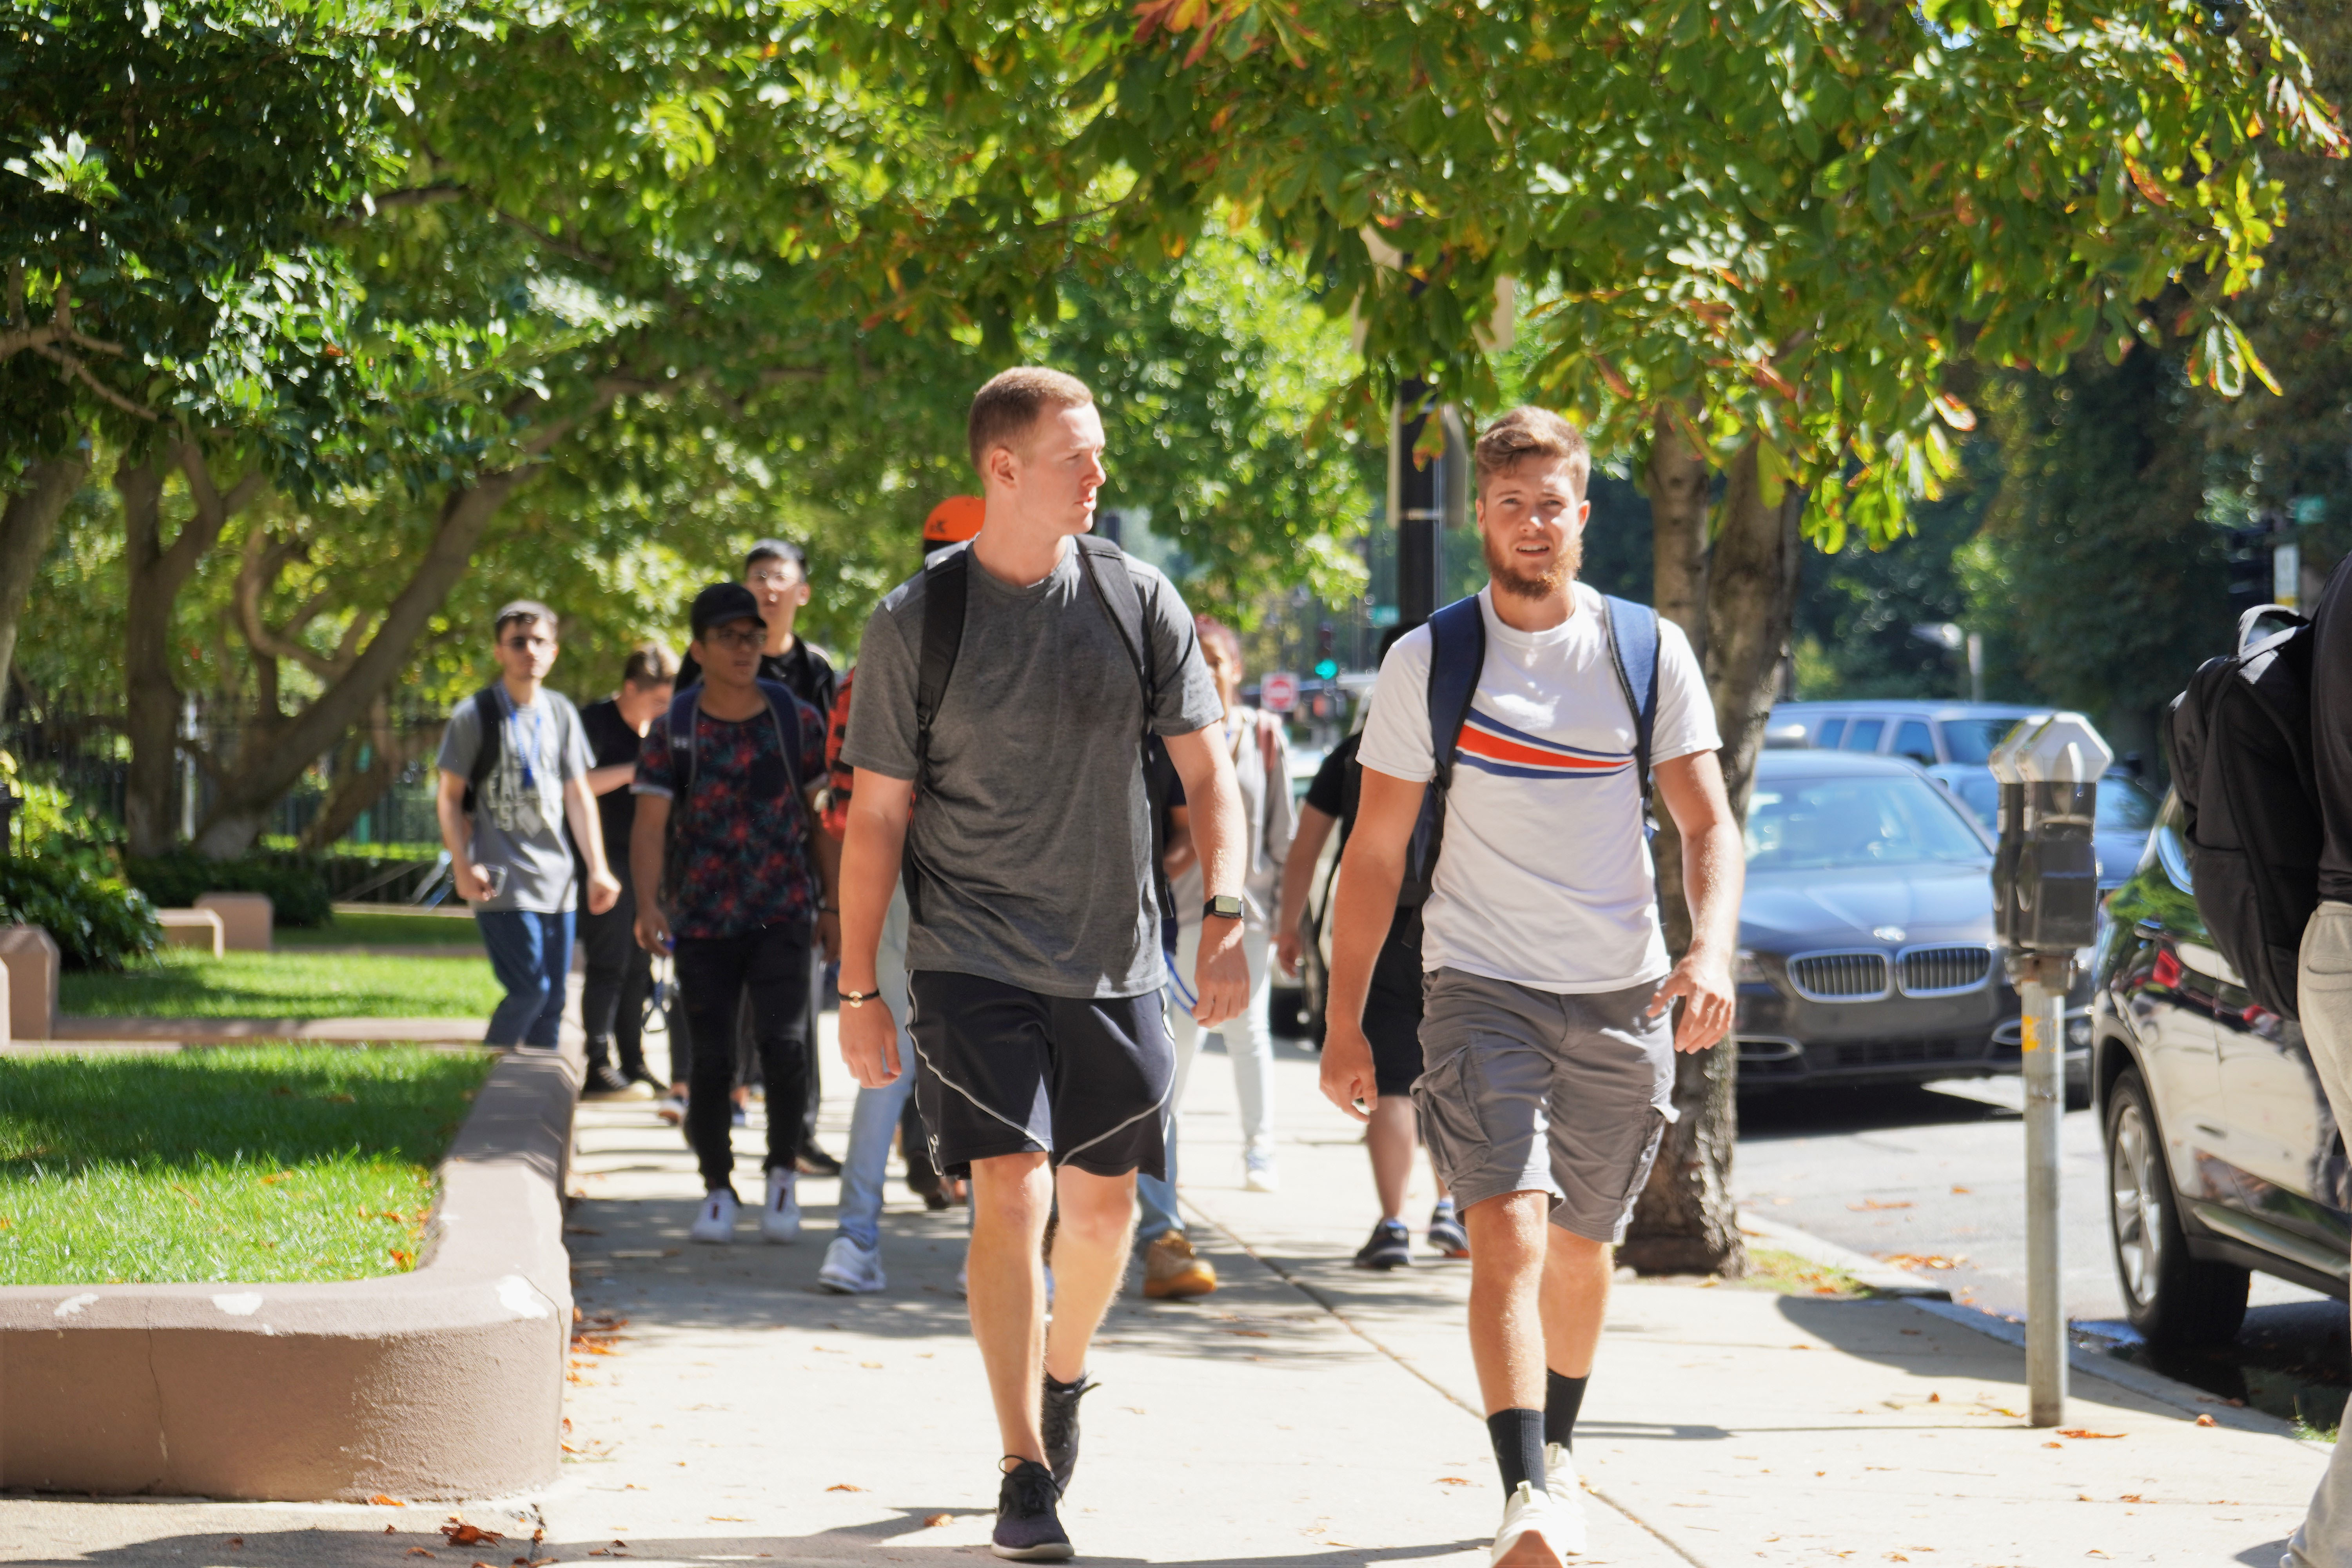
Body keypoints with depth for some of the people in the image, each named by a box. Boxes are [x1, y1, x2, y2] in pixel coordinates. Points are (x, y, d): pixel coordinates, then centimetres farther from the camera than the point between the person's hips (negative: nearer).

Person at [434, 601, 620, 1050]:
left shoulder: (560, 713, 12)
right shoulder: (475, 715, -3)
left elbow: (579, 795, 16)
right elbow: (449, 797, -1)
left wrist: (598, 869, 9)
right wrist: (463, 866, -12)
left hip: (555, 879, 5)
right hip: (503, 882, -5)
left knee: (553, 1000, 4)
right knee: (529, 989, -15)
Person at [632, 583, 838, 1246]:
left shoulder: (797, 721, 4)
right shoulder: (673, 731, -1)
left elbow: (822, 818, 11)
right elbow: (650, 824, -9)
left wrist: (833, 906, 10)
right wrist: (649, 901, -25)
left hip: (782, 914, 0)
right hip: (703, 921, 0)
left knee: (783, 1042, -16)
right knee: (711, 1062, -1)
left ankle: (782, 1174, 5)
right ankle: (718, 1191, 17)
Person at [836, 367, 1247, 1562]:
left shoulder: (1137, 601, 1)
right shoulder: (915, 625, -5)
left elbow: (1207, 771, 3)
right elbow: (876, 818, -1)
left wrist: (1226, 911, -12)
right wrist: (858, 991, -2)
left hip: (1112, 958, 3)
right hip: (971, 959, -3)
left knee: (1103, 1205, 11)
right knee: (1010, 1192, -14)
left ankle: (1062, 1377, 41)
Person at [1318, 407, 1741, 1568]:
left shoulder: (1650, 651, 3)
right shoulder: (1427, 662, 0)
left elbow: (1709, 826, 2)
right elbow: (1374, 853, 3)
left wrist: (1710, 950, -17)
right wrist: (1344, 1022, 0)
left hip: (1622, 997, 2)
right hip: (1481, 985, -2)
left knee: (1582, 1245, 15)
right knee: (1509, 1231, -19)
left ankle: (1557, 1454, 38)